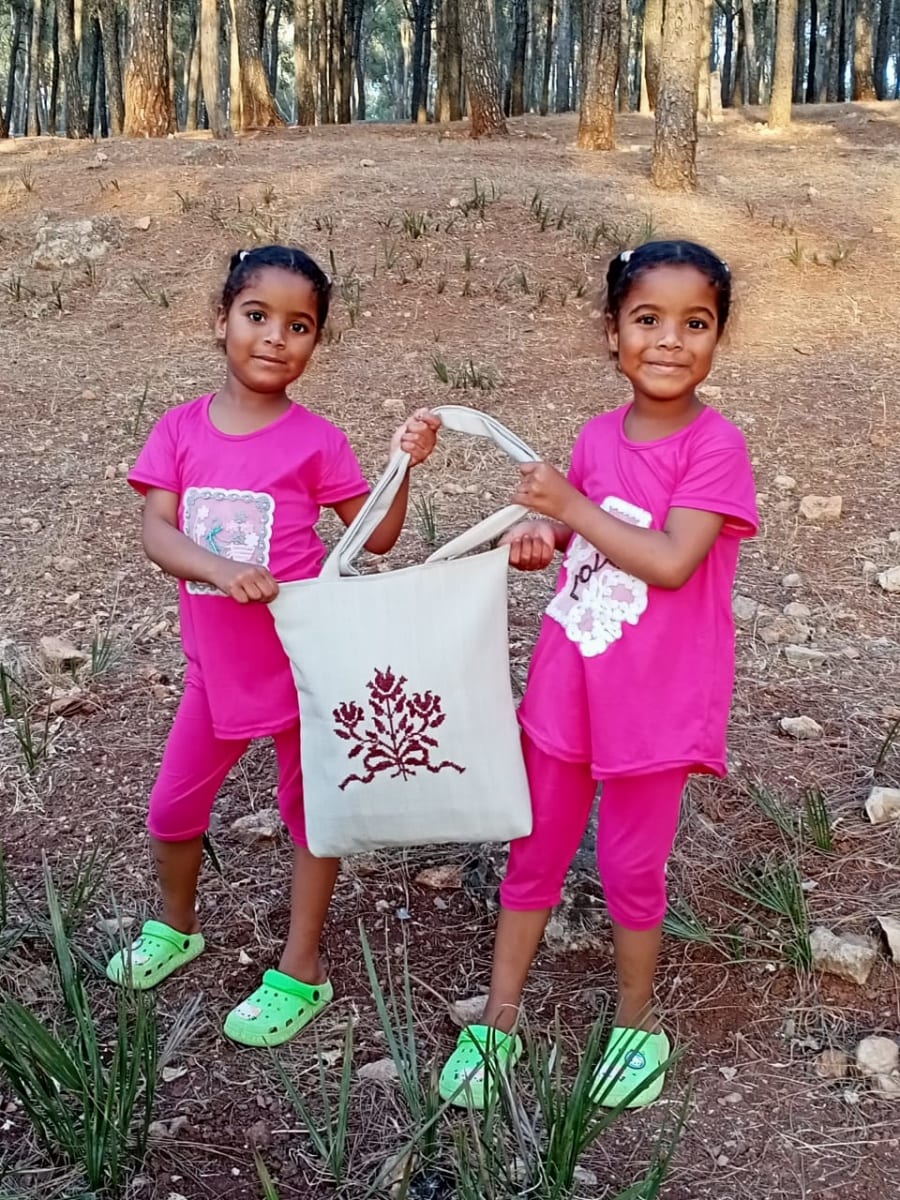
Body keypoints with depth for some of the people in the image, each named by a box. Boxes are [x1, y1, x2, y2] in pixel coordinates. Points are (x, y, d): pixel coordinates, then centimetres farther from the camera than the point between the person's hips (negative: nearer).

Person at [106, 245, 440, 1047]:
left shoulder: (315, 440, -10)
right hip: (217, 663, 4)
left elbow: (378, 538, -5)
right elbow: (156, 531, -11)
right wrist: (220, 569, -29)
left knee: (309, 807, 11)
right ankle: (176, 926, 45)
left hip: (302, 656, -3)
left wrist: (404, 464, -19)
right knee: (172, 807, 17)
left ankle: (302, 971, 26)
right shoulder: (181, 429, -3)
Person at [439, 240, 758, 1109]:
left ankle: (636, 1023, 37)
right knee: (532, 855, 15)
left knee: (631, 868, 12)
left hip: (654, 703, -5)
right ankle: (497, 1024, 31)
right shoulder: (598, 437, 0)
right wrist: (541, 537, -4)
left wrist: (570, 504, -23)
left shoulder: (715, 445, -16)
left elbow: (670, 561, -27)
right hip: (563, 686, 5)